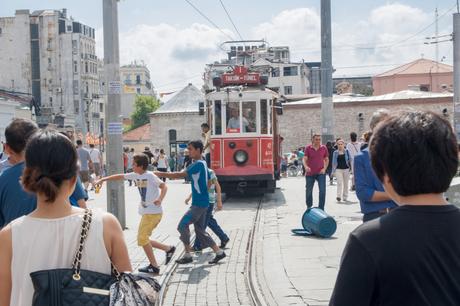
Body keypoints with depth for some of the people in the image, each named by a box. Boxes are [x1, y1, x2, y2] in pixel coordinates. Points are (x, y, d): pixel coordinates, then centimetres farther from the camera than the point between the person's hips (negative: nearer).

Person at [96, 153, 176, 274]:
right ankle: (168, 249, 19)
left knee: (142, 238, -6)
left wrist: (160, 199, -36)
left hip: (153, 212, -8)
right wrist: (103, 179, 19)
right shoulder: (136, 175, 9)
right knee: (143, 239, 10)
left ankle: (154, 266, 2)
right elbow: (121, 176, 18)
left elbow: (164, 186, -20)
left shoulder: (150, 176, -14)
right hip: (147, 212, 8)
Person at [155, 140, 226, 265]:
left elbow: (180, 175, -23)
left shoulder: (198, 164, -17)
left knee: (182, 225, -8)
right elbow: (209, 182, 20)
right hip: (202, 202, 10)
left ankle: (188, 255, -1)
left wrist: (160, 174, -21)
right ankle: (219, 252, 19)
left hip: (199, 204, -10)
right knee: (200, 230, 13)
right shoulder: (203, 164, 13)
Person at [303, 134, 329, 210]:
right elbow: (305, 159, -7)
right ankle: (309, 207, 29)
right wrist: (306, 166, -27)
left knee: (322, 190, -11)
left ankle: (321, 208, -4)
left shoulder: (324, 148, 3)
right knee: (308, 191, 10)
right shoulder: (308, 148, -1)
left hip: (320, 173, 0)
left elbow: (327, 160, 11)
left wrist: (324, 168, -4)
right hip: (310, 173, 0)